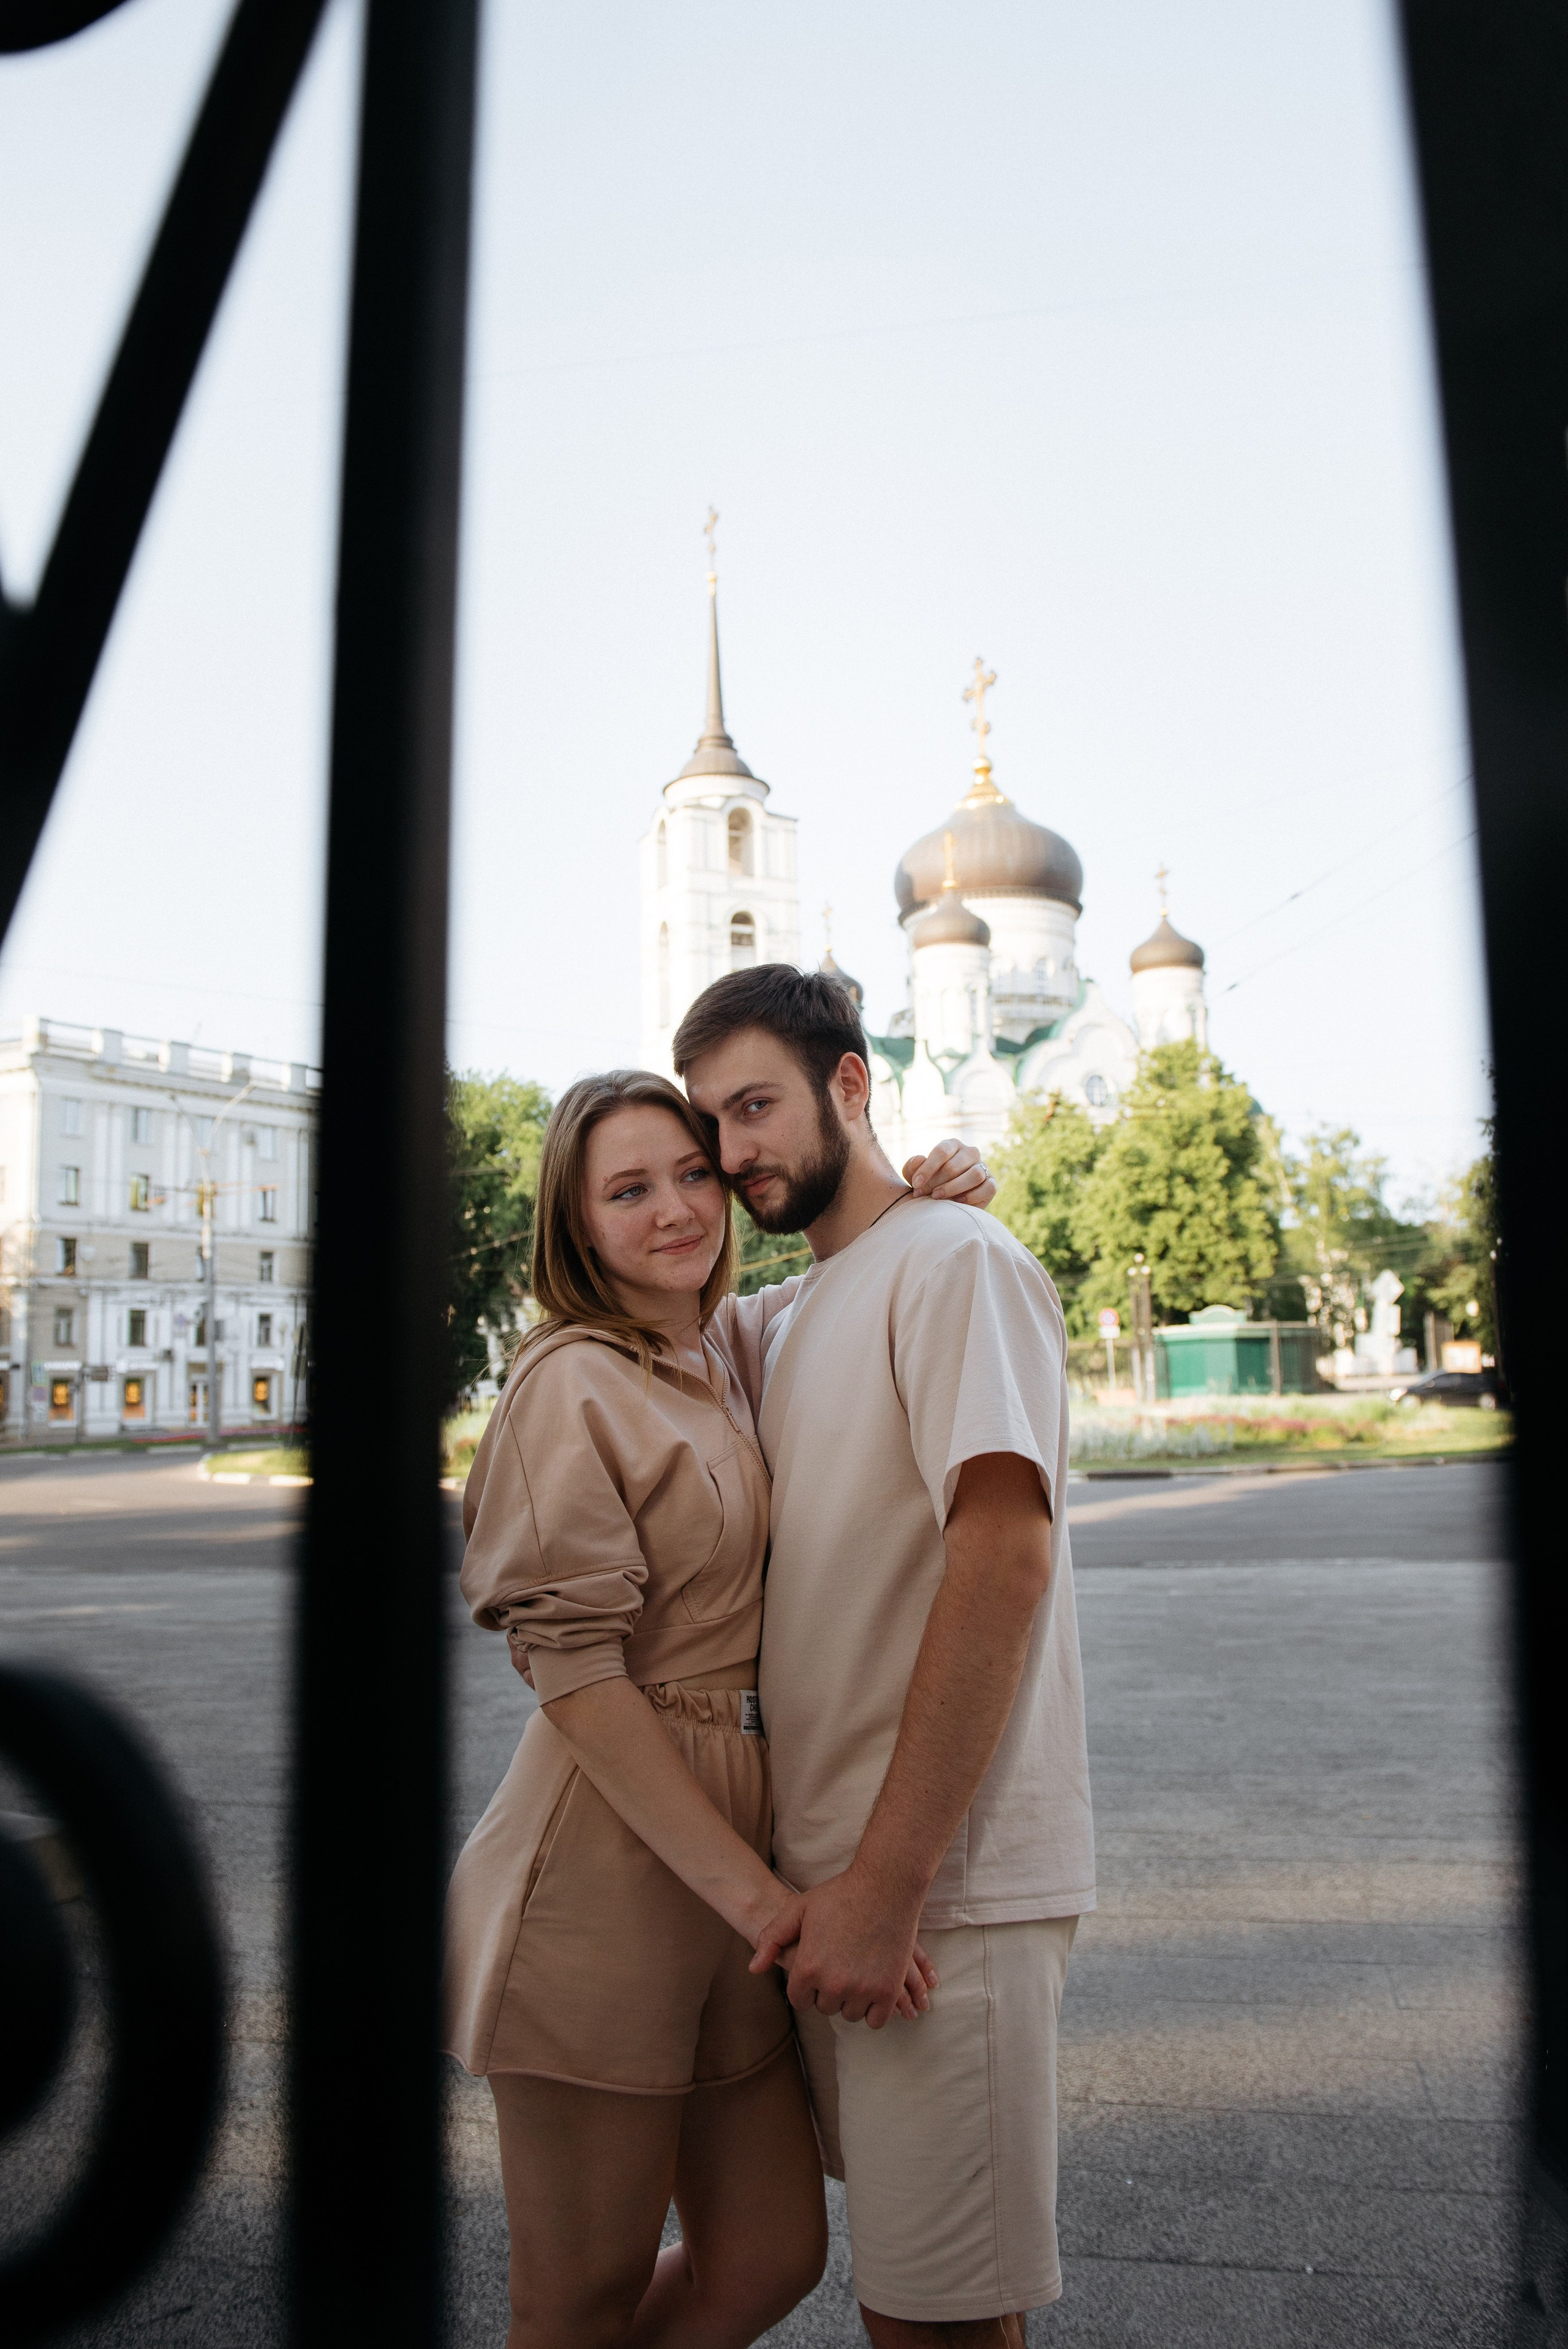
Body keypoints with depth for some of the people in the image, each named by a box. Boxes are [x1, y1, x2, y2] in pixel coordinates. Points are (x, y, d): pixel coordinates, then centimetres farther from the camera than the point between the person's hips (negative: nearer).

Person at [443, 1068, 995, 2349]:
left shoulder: (740, 1337, 9)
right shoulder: (572, 1383, -13)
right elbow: (577, 1676, -18)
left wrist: (937, 1197, 4)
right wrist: (765, 1901, -19)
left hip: (734, 1840, 7)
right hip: (606, 1869, -7)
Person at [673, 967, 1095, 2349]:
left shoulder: (955, 1263, -12)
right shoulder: (783, 1322, 15)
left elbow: (1005, 1557, -23)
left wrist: (889, 1881, -23)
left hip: (940, 1878, -8)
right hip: (835, 1869, 8)